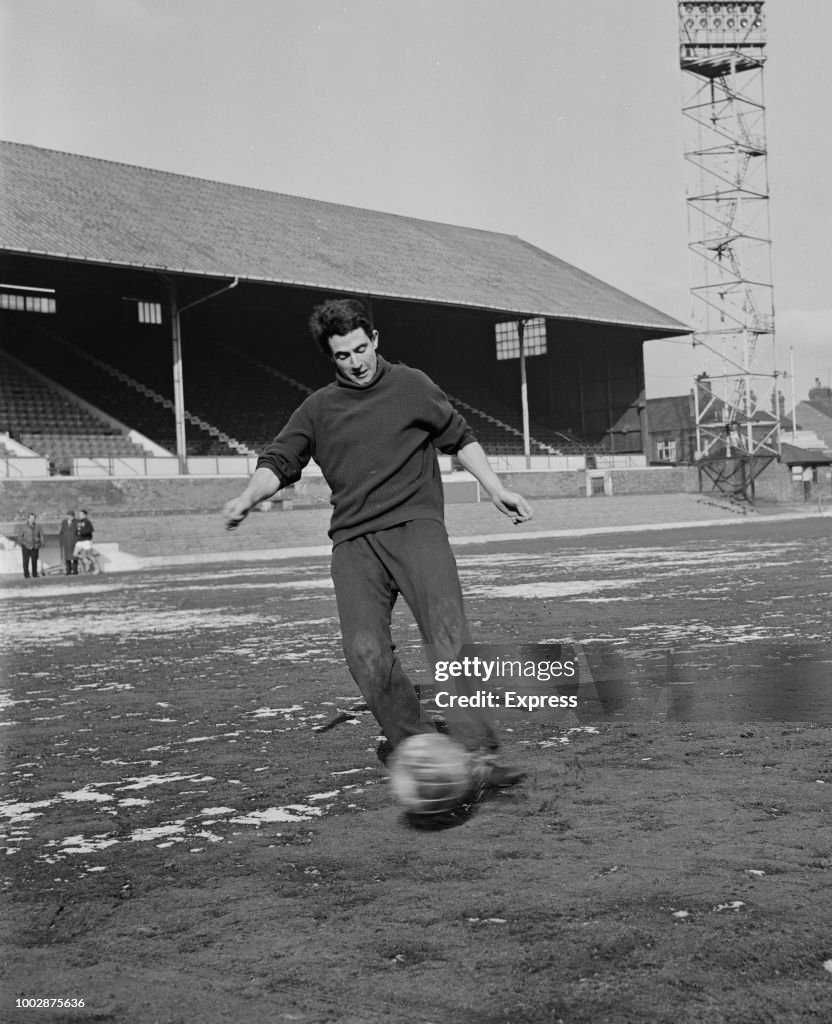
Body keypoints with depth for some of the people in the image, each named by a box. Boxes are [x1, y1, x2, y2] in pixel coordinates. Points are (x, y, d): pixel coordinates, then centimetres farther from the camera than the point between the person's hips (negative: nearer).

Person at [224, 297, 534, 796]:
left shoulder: (412, 386, 12)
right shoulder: (318, 409, 14)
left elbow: (460, 438, 21)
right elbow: (279, 461, 9)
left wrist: (496, 489, 16)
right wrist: (249, 497, -11)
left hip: (416, 525, -2)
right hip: (355, 540, 2)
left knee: (449, 632, -21)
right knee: (365, 651, -15)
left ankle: (477, 752, -22)